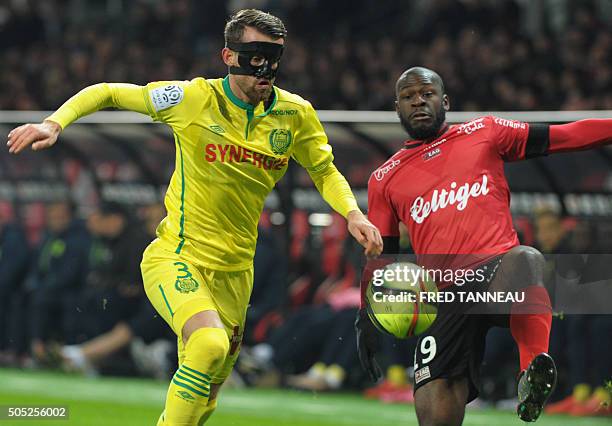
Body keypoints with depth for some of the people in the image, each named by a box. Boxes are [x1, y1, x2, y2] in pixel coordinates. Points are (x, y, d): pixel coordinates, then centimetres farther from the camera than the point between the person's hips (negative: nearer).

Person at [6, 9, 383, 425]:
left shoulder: (297, 114, -1)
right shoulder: (193, 98, -11)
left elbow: (325, 171, 16)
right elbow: (105, 93, -2)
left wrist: (353, 212, -2)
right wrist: (54, 124, -17)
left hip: (235, 270, 5)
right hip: (176, 258, -5)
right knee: (210, 343, -33)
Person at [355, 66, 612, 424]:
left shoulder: (483, 133, 14)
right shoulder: (385, 180, 20)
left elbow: (565, 136, 10)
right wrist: (366, 317, 18)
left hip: (497, 266, -2)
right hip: (445, 298, 2)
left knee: (524, 259, -41)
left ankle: (535, 368, -42)